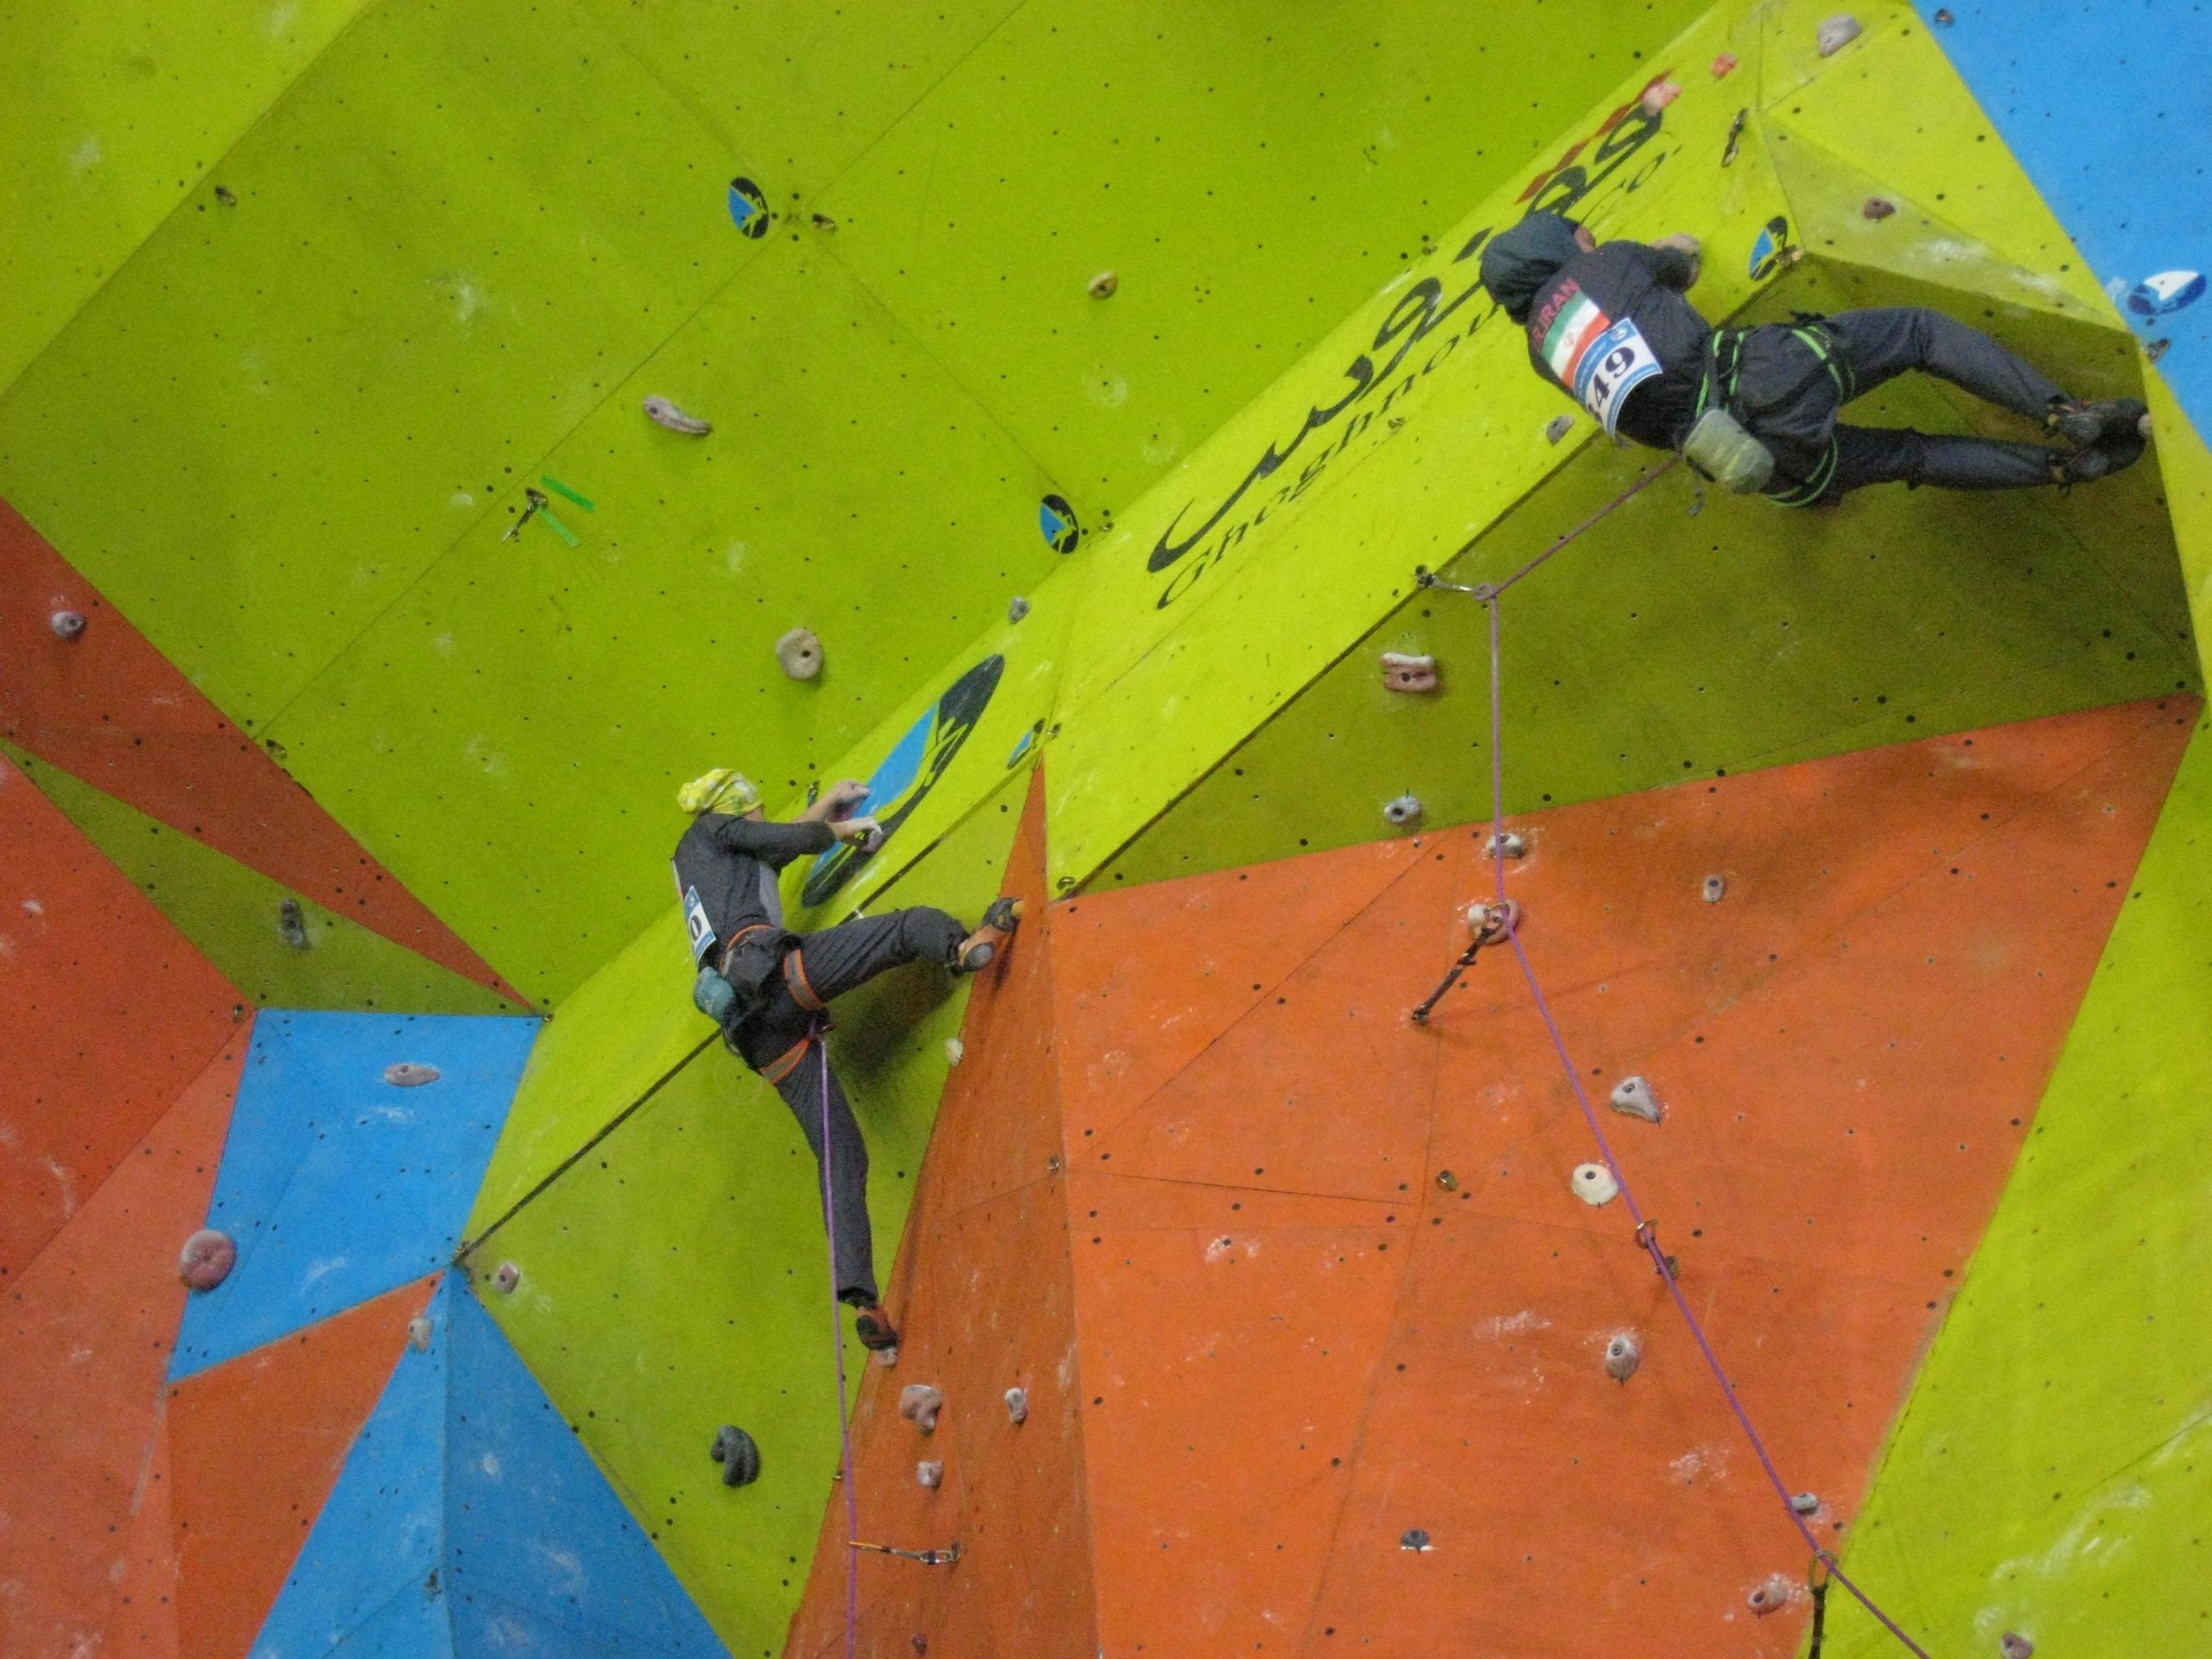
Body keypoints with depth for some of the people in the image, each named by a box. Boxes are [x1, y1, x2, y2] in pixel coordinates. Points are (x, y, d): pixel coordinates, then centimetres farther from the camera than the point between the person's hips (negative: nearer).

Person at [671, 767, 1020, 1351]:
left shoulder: (695, 864, 38)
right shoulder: (708, 831, 17)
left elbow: (772, 851, 50)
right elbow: (797, 839, 9)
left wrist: (823, 809, 54)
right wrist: (835, 828, 29)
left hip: (752, 1027, 7)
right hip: (769, 966, -7)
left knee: (842, 1154, -1)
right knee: (913, 924, -4)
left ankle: (861, 1298, -13)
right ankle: (967, 945, -40)